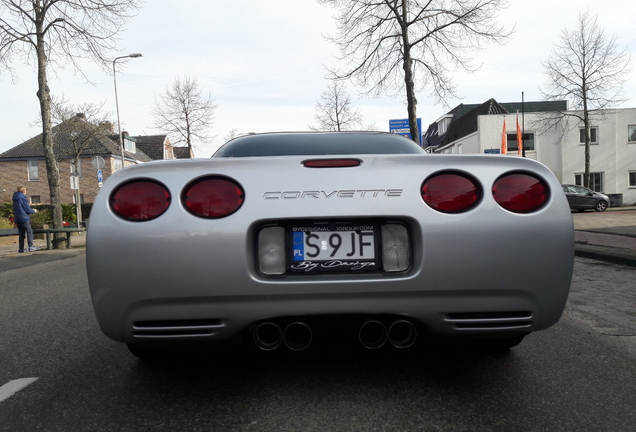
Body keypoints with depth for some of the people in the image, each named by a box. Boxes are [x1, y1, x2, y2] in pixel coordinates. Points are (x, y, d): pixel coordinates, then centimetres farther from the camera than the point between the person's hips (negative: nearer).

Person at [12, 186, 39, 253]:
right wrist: (33, 211, 8)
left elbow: (17, 209, 20)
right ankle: (31, 246, -10)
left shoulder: (15, 199, 14)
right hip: (24, 218, -8)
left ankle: (21, 248, 10)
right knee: (29, 231, -4)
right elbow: (28, 210, -11)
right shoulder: (23, 198, -11)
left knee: (21, 233, 10)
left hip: (17, 219, 8)